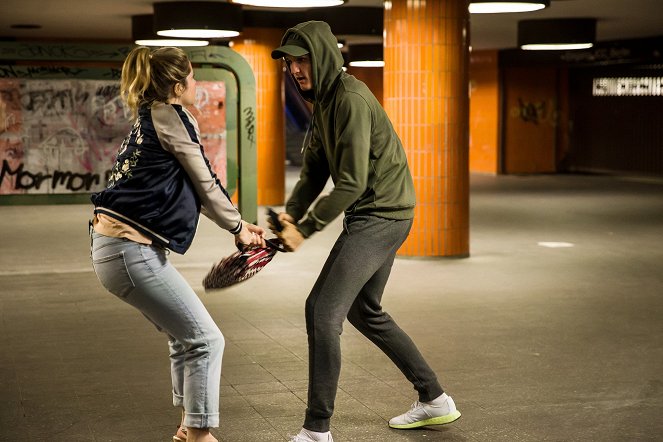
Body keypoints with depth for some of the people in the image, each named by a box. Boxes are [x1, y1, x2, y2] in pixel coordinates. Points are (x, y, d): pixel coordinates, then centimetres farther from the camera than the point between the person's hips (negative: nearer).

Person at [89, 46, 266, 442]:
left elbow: (192, 191, 25)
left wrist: (239, 223, 25)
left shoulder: (150, 120, 20)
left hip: (115, 243, 10)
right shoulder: (173, 118, -9)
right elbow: (206, 185, -3)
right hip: (132, 250, -10)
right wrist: (238, 228, 12)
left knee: (186, 335, 19)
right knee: (206, 339, -3)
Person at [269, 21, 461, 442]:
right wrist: (290, 215, -4)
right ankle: (435, 400, 32)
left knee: (323, 313, -13)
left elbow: (352, 183, -23)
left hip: (380, 215, -11)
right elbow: (314, 170, 11)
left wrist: (305, 230, -18)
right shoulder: (324, 103, 11)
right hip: (378, 218, 11)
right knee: (365, 311, 22)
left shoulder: (352, 100, -20)